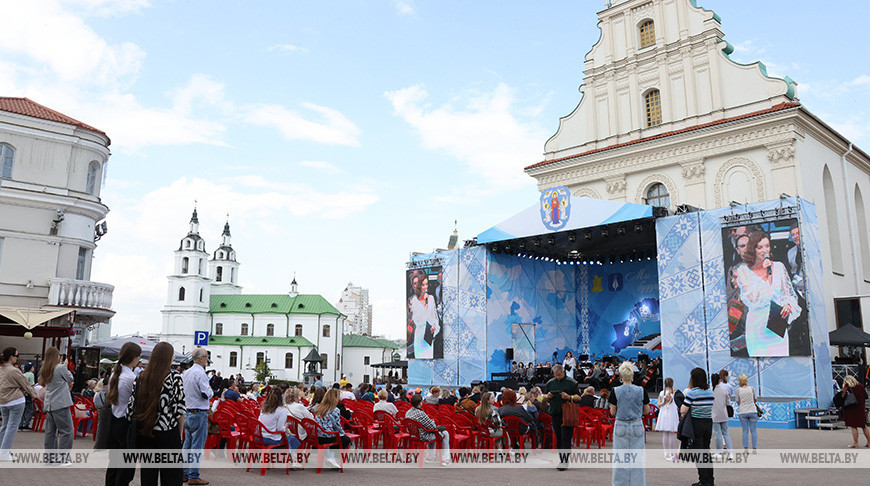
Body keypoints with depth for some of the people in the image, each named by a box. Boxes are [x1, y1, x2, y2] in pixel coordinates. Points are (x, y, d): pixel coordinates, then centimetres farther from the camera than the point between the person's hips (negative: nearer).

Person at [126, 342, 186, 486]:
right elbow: (180, 408, -9)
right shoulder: (174, 377, -9)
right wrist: (180, 432, 2)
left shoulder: (140, 378, 3)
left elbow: (131, 406, 3)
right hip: (168, 432, -4)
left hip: (144, 432, 4)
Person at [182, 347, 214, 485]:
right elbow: (206, 394, -21)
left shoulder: (186, 373, 10)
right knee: (197, 446, -3)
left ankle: (183, 473, 21)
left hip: (187, 413, 9)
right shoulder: (200, 373, -17)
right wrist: (211, 391, 1)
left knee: (187, 444, 15)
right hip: (199, 414, -9)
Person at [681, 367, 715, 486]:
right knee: (707, 450, 16)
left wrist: (684, 401, 3)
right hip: (708, 423, 6)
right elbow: (711, 409, 12)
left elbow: (683, 411, -13)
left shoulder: (692, 393, -14)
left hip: (696, 424, -6)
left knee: (698, 452, 2)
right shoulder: (710, 392, 5)